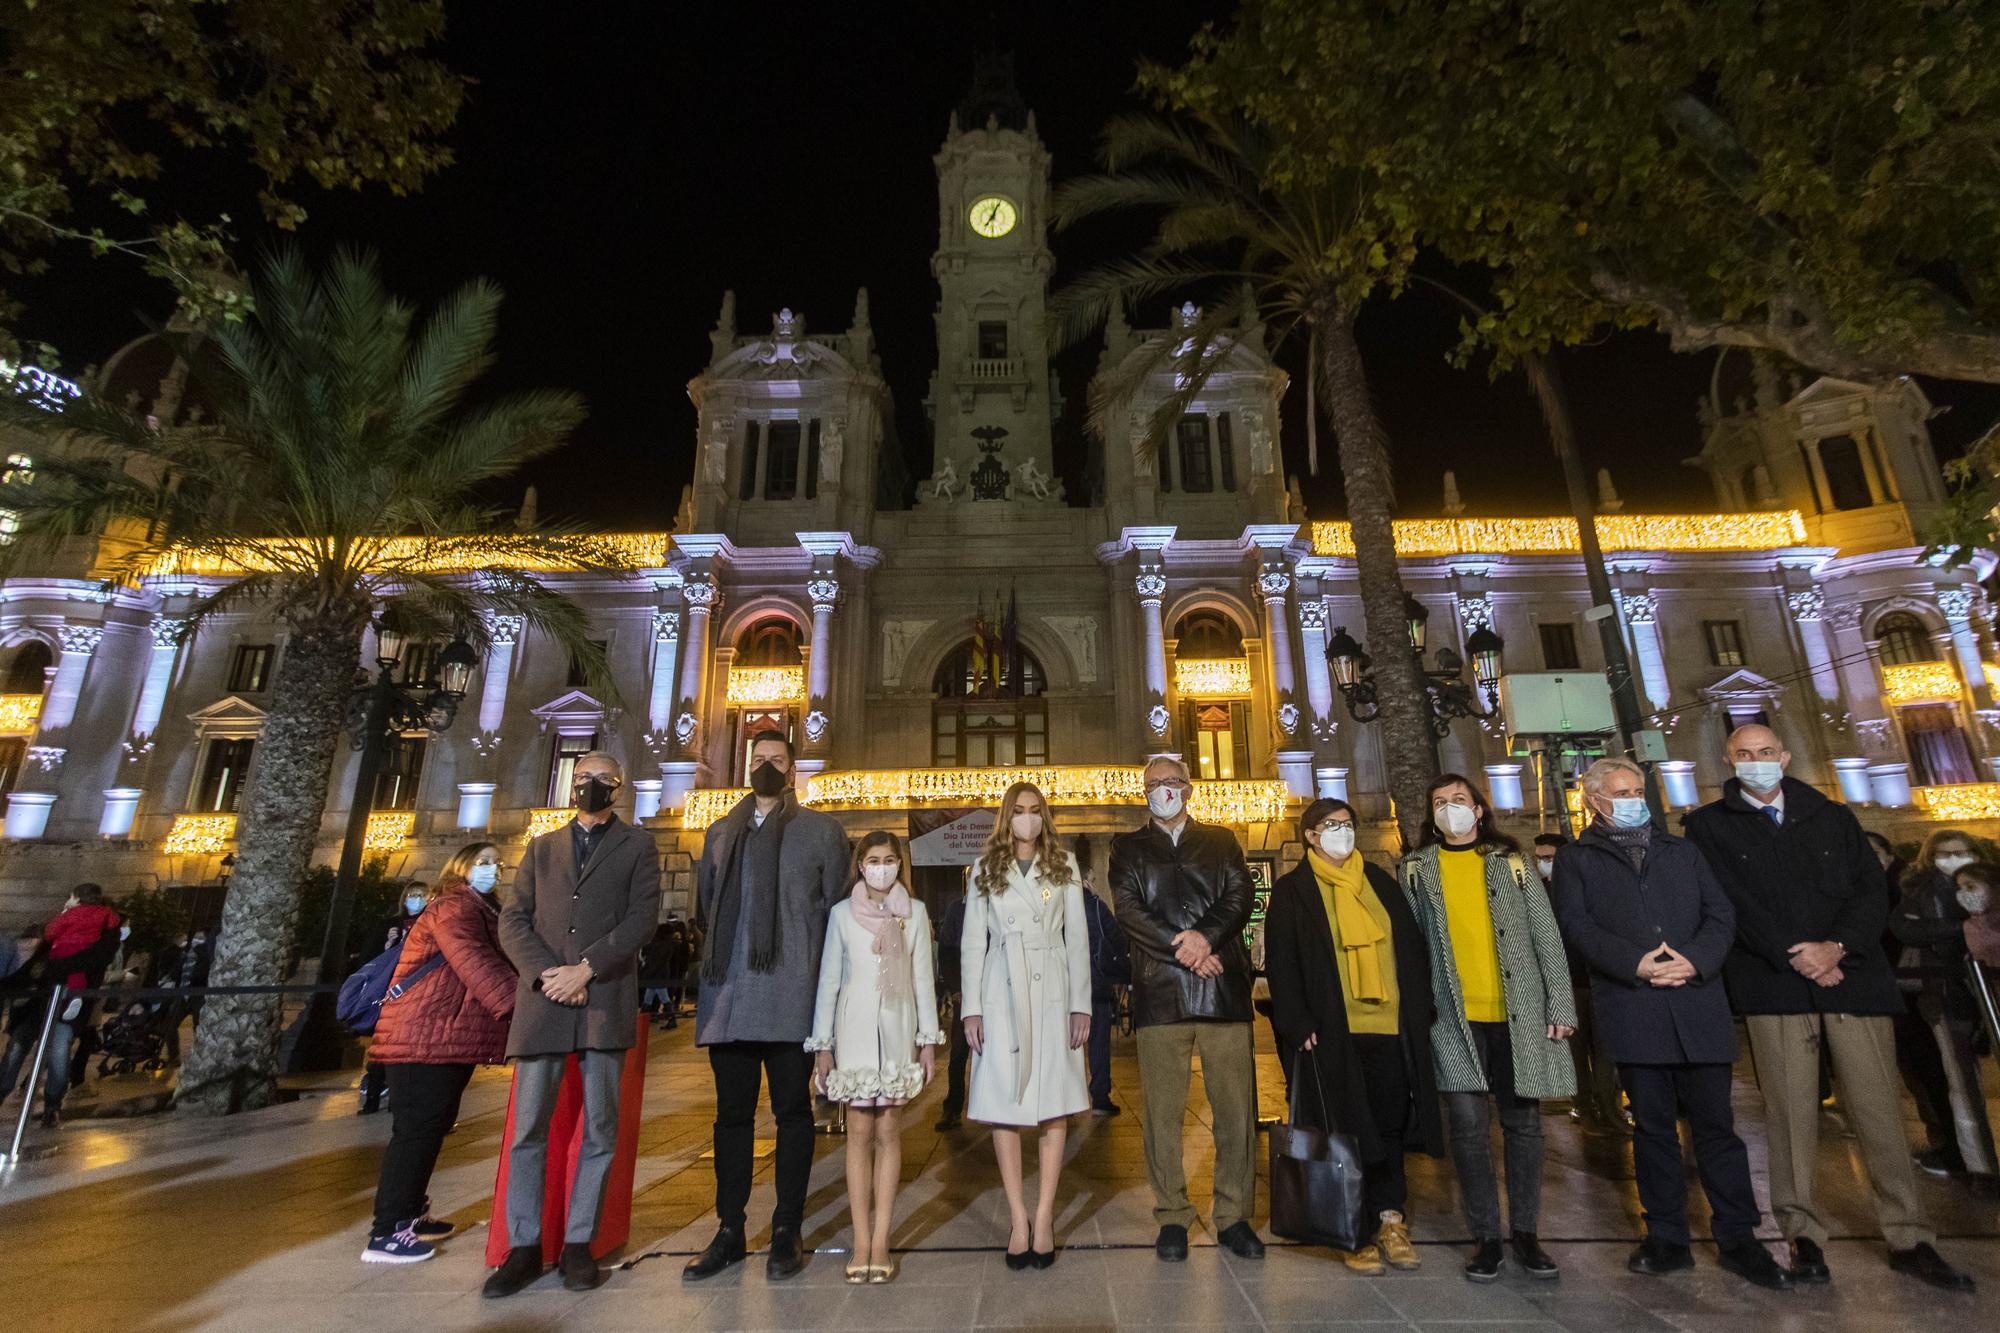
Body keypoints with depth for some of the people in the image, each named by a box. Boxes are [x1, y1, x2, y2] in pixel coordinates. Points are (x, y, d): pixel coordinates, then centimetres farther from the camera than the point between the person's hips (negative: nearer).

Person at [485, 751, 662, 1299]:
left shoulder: (637, 845, 9)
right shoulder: (541, 848, 19)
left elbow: (642, 919, -2)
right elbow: (513, 920, 9)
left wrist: (584, 969, -12)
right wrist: (546, 974, -8)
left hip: (606, 1001, -2)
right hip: (542, 1001, 2)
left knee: (599, 1129, 3)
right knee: (528, 1127, 3)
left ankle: (579, 1244, 15)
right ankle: (524, 1247, 16)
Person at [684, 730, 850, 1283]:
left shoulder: (820, 829, 5)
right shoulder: (720, 833, 16)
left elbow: (838, 906, 4)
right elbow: (705, 904, 20)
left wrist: (807, 955, 1)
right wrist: (723, 951, 12)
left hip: (790, 994, -3)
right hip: (727, 993, 4)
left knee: (792, 1112, 5)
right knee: (732, 1113, 11)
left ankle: (787, 1233, 17)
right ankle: (729, 1232, 23)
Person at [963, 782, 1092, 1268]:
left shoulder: (1063, 865, 8)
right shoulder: (986, 869, 8)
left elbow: (1077, 939, 6)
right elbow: (971, 942, 6)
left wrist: (1081, 1004, 0)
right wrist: (971, 1008, -1)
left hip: (1053, 993, 0)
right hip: (1002, 995, 0)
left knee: (1055, 1106, 2)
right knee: (1003, 1106, 1)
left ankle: (1044, 1215, 12)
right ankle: (1018, 1217, 11)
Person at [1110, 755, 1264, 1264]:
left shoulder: (1221, 841, 16)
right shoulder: (1128, 848, 13)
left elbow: (1240, 897, 3)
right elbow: (1128, 909, -1)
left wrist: (1206, 937, -15)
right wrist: (1183, 949, -12)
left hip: (1224, 990, 1)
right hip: (1159, 993, -1)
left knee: (1236, 1109, 4)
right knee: (1164, 1111, 3)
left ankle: (1233, 1216, 17)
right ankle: (1172, 1217, 16)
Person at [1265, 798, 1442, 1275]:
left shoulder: (1379, 881, 14)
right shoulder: (1292, 891, 0)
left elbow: (1412, 949, 14)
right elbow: (1280, 966, -4)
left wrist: (1419, 1010, 6)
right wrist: (1298, 1025, -11)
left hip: (1390, 1027, 4)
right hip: (1332, 1033, -4)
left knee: (1390, 1125, 5)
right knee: (1347, 1133, 3)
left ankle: (1387, 1219, 22)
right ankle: (1358, 1234, 16)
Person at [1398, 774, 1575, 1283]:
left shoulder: (1511, 863, 6)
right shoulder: (1414, 869, 5)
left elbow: (1547, 938, 5)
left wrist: (1561, 1006, -1)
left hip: (1519, 1014, 1)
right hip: (1454, 1017, -1)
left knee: (1522, 1122, 9)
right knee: (1468, 1125, 0)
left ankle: (1525, 1232, 24)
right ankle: (1485, 1236, 15)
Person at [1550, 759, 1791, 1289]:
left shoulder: (1682, 851, 17)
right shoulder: (1575, 859, 8)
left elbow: (1721, 913, 7)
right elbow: (1577, 926, -4)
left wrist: (1696, 959, -10)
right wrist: (1635, 964, -16)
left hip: (1698, 1003, 2)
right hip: (1632, 1011, -2)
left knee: (1716, 1122, 5)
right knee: (1653, 1126, 6)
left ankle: (1738, 1239, 18)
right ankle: (1667, 1239, 16)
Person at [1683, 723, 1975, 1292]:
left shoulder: (1833, 817, 14)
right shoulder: (1709, 825, 4)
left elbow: (1872, 891, 6)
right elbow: (1730, 903, -4)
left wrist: (1838, 947, -10)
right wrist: (1795, 957, -11)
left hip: (1852, 976, 3)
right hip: (1773, 985, -2)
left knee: (1880, 1110, 4)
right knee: (1791, 1113, 0)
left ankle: (1910, 1239, 16)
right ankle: (1804, 1234, 9)